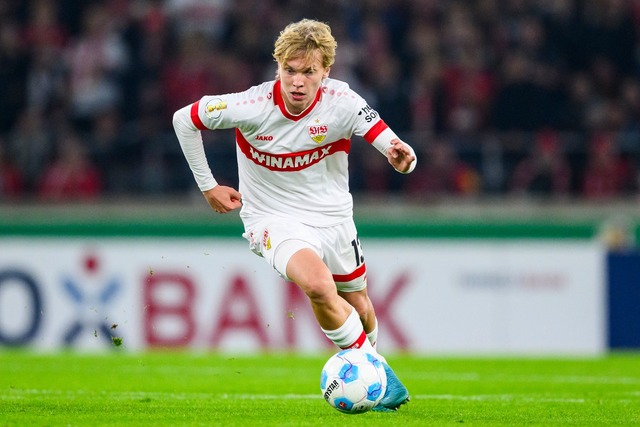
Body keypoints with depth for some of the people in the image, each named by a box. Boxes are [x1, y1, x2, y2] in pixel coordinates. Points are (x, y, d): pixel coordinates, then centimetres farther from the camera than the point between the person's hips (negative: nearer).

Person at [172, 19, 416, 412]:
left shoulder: (342, 103, -18)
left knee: (359, 309, 16)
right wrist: (207, 185, -3)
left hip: (333, 215, 3)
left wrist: (401, 156, -49)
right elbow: (184, 119, -7)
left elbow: (395, 148, -23)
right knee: (317, 284, -32)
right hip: (276, 219, -3)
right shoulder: (252, 107, -21)